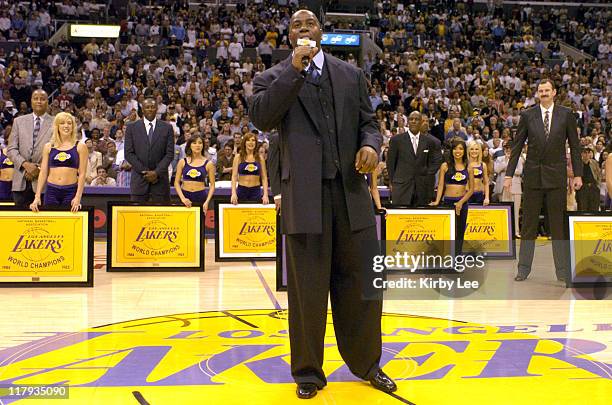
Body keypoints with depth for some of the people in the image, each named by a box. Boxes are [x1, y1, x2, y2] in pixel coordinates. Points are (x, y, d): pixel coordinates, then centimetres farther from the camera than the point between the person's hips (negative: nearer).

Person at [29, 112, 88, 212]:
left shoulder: (80, 147, 3)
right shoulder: (48, 147, 10)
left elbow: (82, 174, -1)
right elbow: (43, 173, 9)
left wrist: (78, 197, -10)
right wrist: (37, 197, 1)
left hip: (70, 192, -2)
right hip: (51, 191, 2)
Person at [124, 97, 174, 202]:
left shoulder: (167, 128, 4)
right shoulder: (132, 127, 4)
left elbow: (170, 154, 1)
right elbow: (129, 153, 0)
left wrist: (156, 172, -10)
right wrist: (144, 171, -8)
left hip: (160, 178, 0)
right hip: (139, 178, 0)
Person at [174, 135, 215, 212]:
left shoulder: (208, 164, 3)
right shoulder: (182, 162, 5)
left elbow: (212, 185, 2)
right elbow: (176, 182, 4)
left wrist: (207, 202, -9)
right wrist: (182, 198, -9)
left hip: (201, 197, -1)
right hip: (185, 196, 1)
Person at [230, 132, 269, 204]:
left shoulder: (260, 158, 7)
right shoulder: (238, 157, 4)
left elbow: (264, 178, 6)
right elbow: (234, 176, -2)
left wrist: (265, 195, -6)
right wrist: (233, 193, -14)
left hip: (256, 191, 1)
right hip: (242, 191, -1)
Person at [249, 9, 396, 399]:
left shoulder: (351, 74, 14)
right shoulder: (273, 78, 6)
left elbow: (368, 120, 15)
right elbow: (261, 117, -12)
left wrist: (371, 144, -8)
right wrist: (295, 69, -14)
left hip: (352, 191, 3)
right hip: (304, 195, -2)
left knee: (362, 281, 9)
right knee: (308, 288, 4)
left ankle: (366, 362, 27)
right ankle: (308, 371, 19)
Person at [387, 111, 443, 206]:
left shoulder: (430, 141, 7)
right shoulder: (396, 140, 3)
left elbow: (437, 160, 16)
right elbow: (390, 163, 7)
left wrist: (428, 175, 6)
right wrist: (392, 182, 5)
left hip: (423, 187, 2)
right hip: (402, 186, -2)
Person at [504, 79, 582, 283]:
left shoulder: (566, 114, 3)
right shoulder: (527, 115, 4)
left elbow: (574, 146, 6)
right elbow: (517, 146, 5)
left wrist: (577, 174, 1)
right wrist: (509, 174, 1)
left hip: (557, 176, 0)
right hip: (533, 174, 1)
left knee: (558, 225, 3)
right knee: (528, 224, 5)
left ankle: (563, 271, 9)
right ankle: (523, 269, 12)